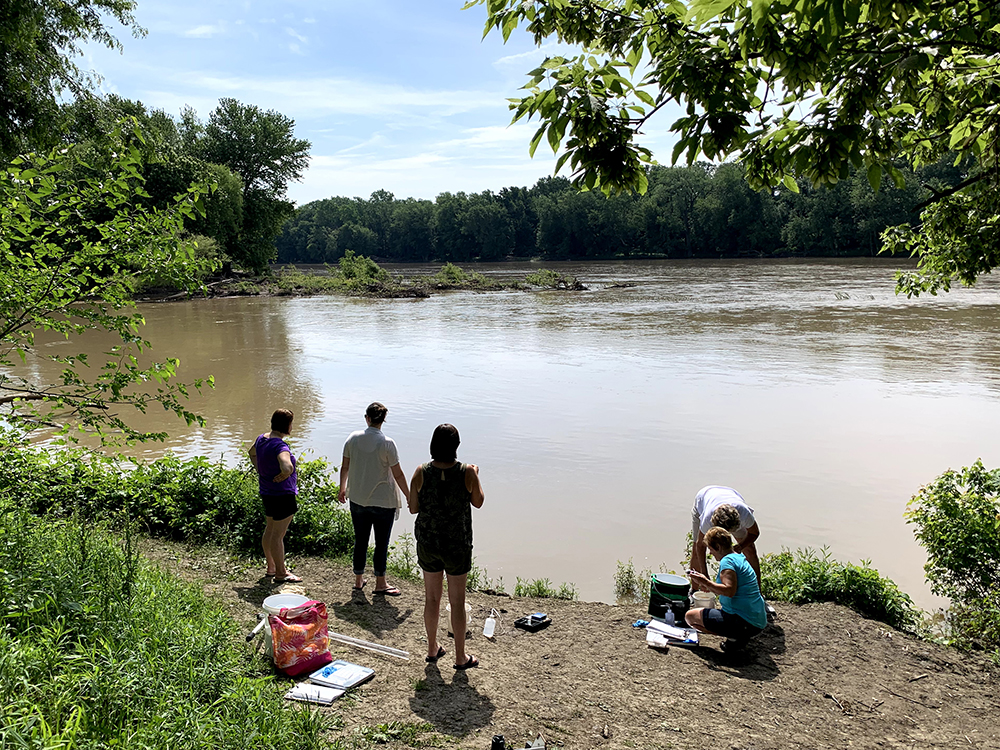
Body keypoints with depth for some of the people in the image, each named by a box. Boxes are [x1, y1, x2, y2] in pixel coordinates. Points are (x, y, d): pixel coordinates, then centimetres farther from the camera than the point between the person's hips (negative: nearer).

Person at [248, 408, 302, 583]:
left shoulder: (261, 439, 3)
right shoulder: (280, 446, -26)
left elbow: (252, 453, 24)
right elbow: (287, 467, -43)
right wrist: (282, 477, -22)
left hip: (267, 494, 10)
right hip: (282, 495, -10)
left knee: (269, 530, 21)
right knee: (278, 535, 1)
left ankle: (271, 567, 35)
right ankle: (281, 573, 13)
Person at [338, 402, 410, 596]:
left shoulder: (353, 438, -3)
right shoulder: (387, 443, -15)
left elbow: (345, 467, 5)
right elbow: (398, 474, -10)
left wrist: (342, 489, 21)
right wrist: (410, 498, 0)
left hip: (357, 499, 4)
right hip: (383, 501, -4)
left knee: (360, 540, 16)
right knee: (382, 543, 8)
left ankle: (358, 580, 28)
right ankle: (380, 583, 17)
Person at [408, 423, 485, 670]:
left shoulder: (421, 473, -12)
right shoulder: (466, 473, -16)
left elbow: (413, 508, -3)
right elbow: (478, 502, 1)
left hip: (427, 542, 2)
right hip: (457, 545, -2)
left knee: (432, 597, 19)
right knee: (457, 601, 11)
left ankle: (432, 649, 35)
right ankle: (461, 657, 24)